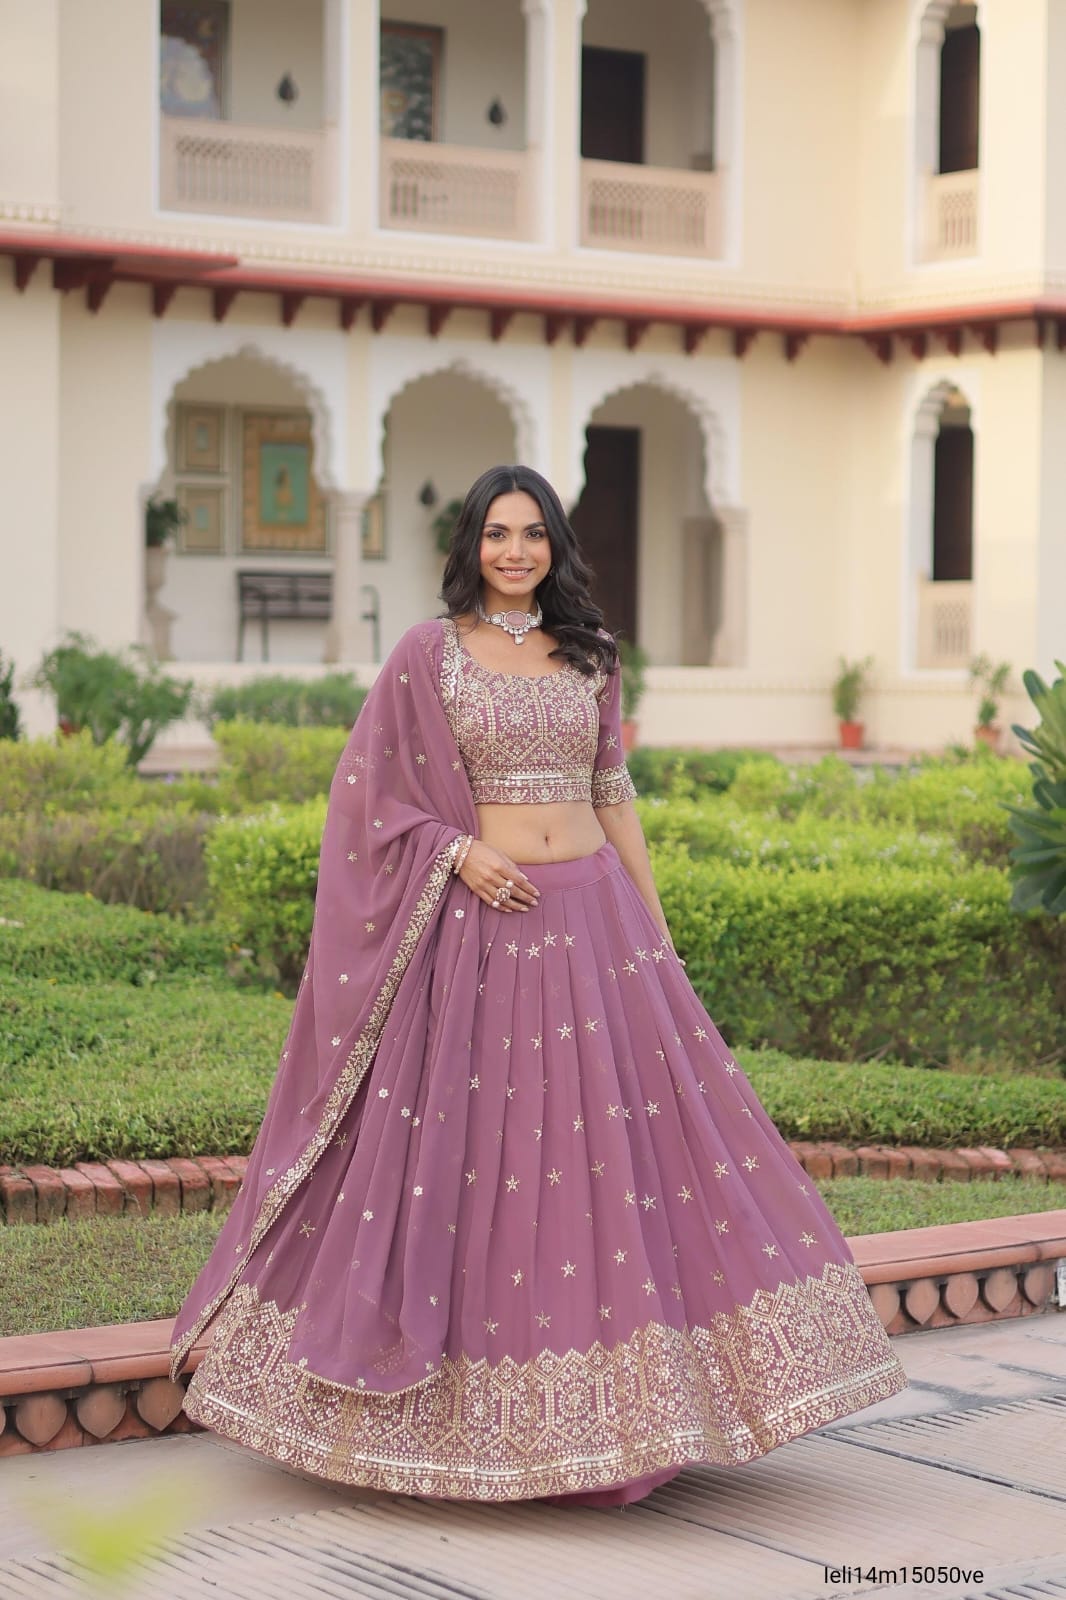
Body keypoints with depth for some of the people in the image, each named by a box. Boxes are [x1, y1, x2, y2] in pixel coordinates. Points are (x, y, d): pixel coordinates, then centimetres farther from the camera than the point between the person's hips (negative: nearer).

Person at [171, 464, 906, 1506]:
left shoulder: (588, 656, 11)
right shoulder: (428, 653, 0)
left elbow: (611, 793, 14)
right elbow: (372, 792, 1)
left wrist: (657, 930, 11)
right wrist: (461, 850, -14)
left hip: (593, 919, 4)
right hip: (482, 924, -4)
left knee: (626, 1139, 2)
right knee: (468, 1152, -2)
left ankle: (613, 1403, 13)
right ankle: (473, 1409, 10)